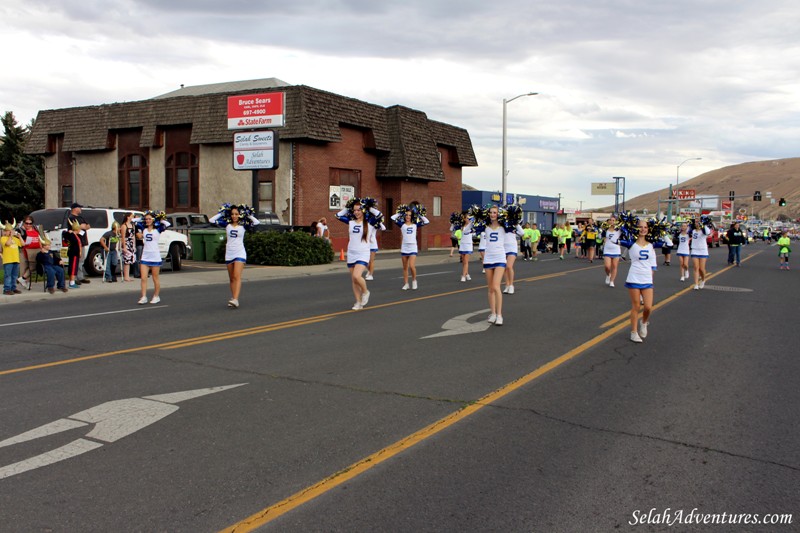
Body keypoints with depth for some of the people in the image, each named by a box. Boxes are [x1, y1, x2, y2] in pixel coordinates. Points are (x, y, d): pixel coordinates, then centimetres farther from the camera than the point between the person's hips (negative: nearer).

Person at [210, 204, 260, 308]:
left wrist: (248, 215, -3)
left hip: (240, 253, -4)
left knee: (237, 277, -16)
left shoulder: (243, 225, -1)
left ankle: (235, 300, -26)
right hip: (229, 254, 4)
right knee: (231, 279, 10)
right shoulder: (227, 224, 6)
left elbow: (256, 222, -14)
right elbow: (211, 220, 4)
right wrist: (221, 213, 5)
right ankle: (233, 298, 17)